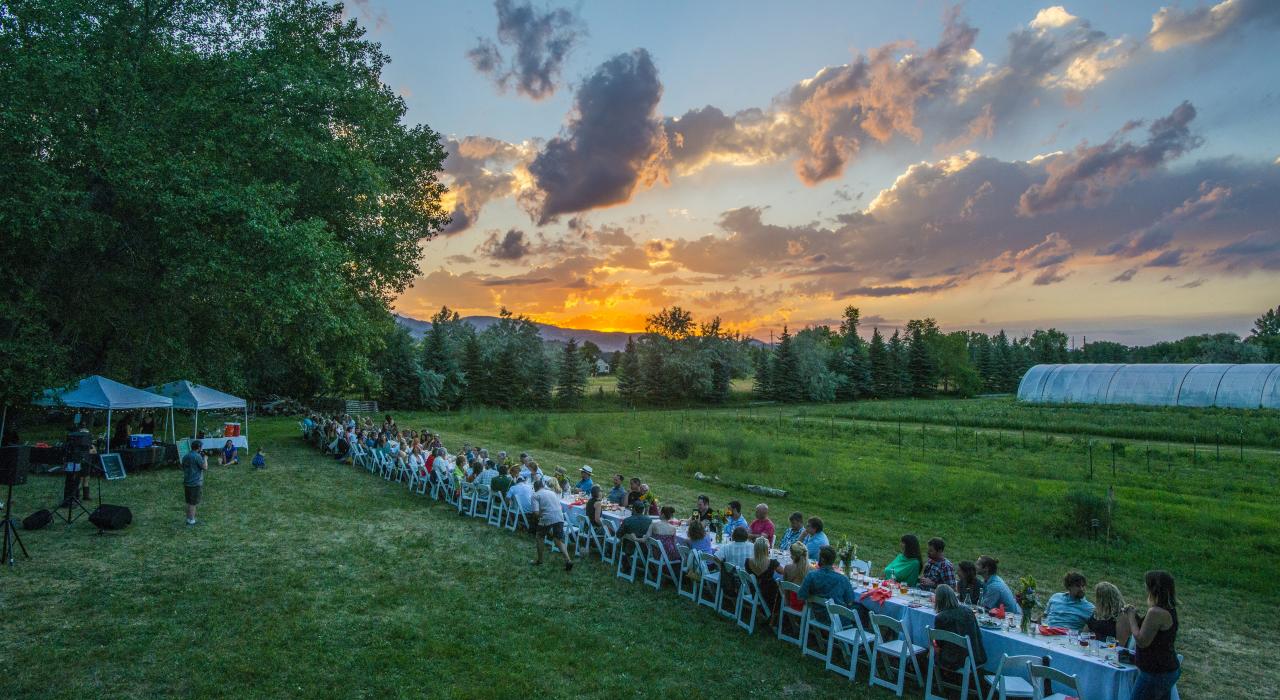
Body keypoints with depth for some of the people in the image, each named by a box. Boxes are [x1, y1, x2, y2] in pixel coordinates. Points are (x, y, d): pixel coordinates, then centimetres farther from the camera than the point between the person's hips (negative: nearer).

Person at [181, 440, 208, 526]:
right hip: (196, 483, -8)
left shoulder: (185, 456, 10)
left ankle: (188, 519, 21)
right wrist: (204, 457, -3)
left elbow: (183, 470, 16)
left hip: (187, 483, 8)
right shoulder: (197, 456, -15)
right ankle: (191, 520, 3)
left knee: (189, 503, 15)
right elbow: (205, 467, -14)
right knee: (193, 503, -1)